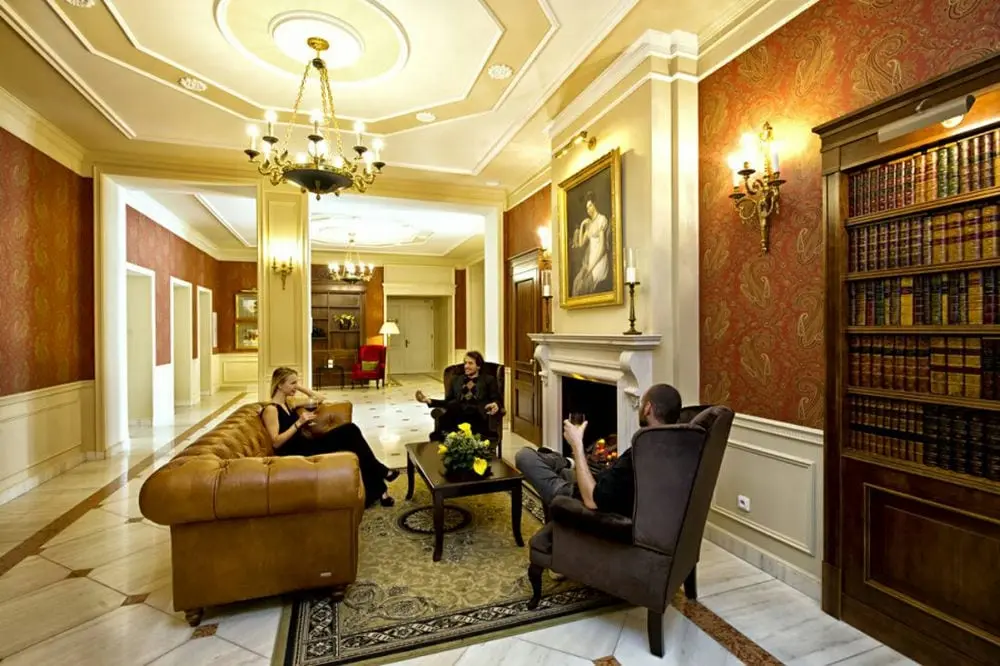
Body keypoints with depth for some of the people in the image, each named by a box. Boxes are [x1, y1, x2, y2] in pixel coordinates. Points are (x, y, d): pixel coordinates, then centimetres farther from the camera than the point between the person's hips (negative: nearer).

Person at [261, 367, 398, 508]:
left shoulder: (287, 403, 16)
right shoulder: (271, 409, -9)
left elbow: (319, 399, 22)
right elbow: (276, 442, -17)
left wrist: (300, 387, 12)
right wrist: (299, 423, -24)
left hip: (305, 446, 8)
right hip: (295, 454, -8)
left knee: (350, 430, -13)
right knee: (349, 433, -20)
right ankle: (380, 472, -5)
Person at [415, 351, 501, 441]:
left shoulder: (489, 380, 19)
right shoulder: (456, 380, 29)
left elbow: (496, 400, 9)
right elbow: (448, 402, 24)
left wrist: (495, 405, -16)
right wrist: (429, 401, 10)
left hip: (477, 417, -3)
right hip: (457, 416, 3)